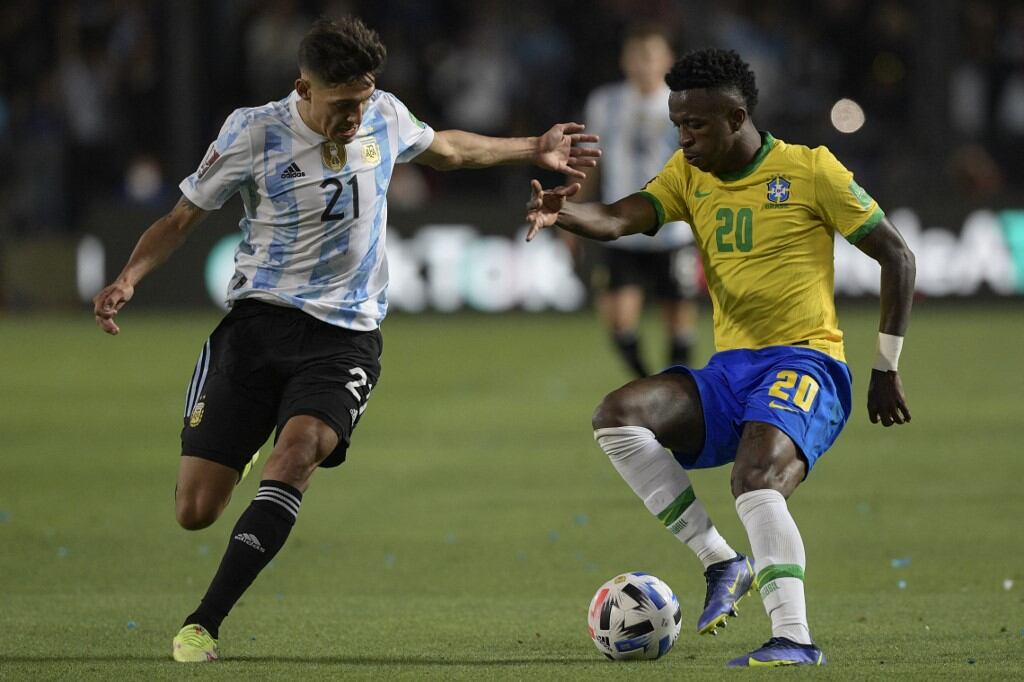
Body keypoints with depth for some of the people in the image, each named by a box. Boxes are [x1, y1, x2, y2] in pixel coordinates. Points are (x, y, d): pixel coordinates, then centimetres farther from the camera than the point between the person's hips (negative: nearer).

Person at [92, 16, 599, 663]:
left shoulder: (385, 117, 3)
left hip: (345, 335, 1)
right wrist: (128, 280, -14)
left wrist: (533, 149, 31)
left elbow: (444, 148, 28)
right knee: (195, 511, -8)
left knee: (299, 447, -31)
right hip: (258, 319, -1)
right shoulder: (255, 133, -7)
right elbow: (181, 219, 3)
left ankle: (204, 623, -30)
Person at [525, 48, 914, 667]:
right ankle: (722, 563, -10)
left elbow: (898, 257, 1)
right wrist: (562, 215, -31)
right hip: (728, 372, 6)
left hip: (804, 365, -6)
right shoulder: (689, 175, 11)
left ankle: (795, 639, -30)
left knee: (756, 479, -33)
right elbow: (619, 219, -7)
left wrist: (887, 371, 0)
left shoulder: (810, 171, -4)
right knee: (618, 416, -17)